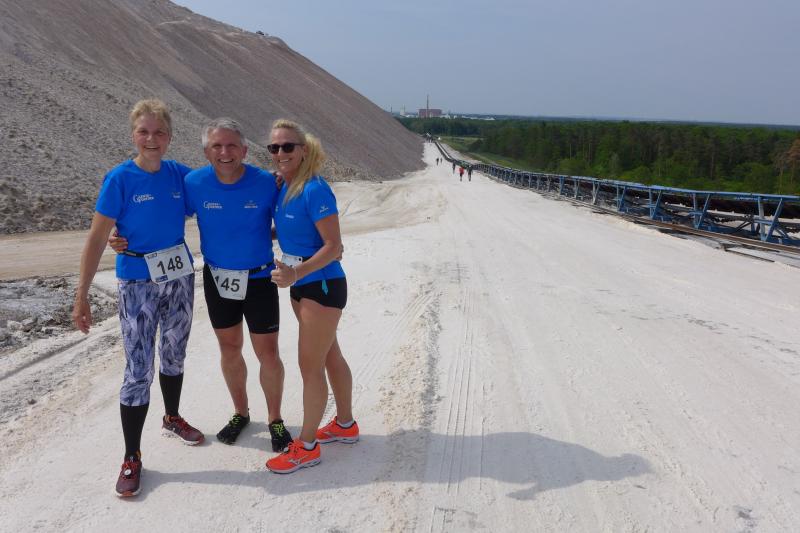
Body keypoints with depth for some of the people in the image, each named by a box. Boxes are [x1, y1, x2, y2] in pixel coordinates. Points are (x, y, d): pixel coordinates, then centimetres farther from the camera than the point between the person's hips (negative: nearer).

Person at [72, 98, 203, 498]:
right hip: (137, 285, -4)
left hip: (179, 278, 4)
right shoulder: (120, 178, -11)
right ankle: (131, 458, 9)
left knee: (174, 355, 18)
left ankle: (172, 418, 42)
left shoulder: (178, 174, 1)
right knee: (138, 371, -4)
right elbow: (96, 239, -12)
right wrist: (81, 296, -15)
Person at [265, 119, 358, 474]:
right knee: (330, 356, 20)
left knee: (310, 366, 0)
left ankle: (306, 447, 16)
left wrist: (296, 273, -33)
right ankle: (345, 425, 37)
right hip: (301, 285, 9)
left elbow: (333, 246, -23)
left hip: (322, 286, -9)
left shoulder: (314, 190, -21)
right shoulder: (283, 188, 4)